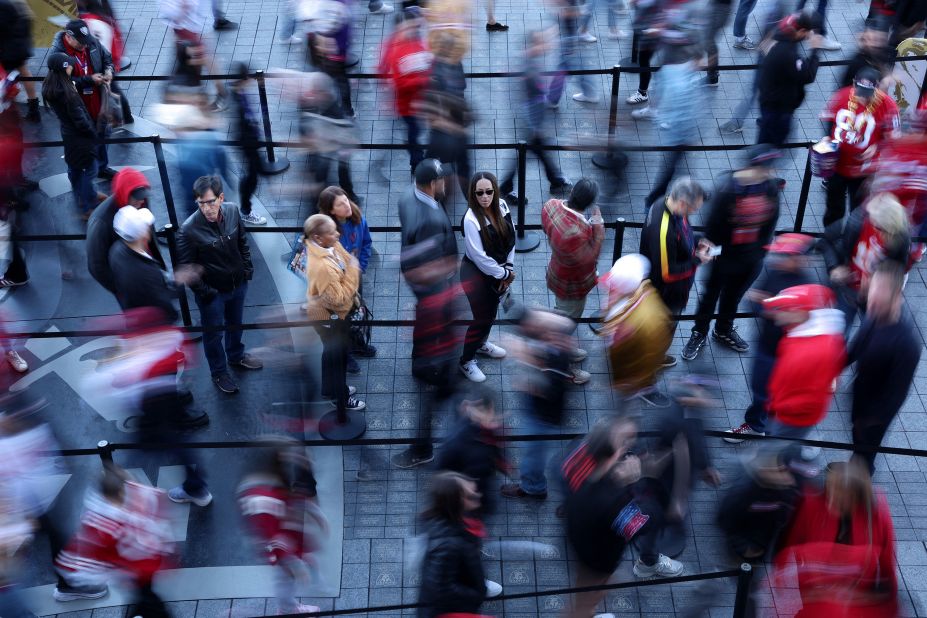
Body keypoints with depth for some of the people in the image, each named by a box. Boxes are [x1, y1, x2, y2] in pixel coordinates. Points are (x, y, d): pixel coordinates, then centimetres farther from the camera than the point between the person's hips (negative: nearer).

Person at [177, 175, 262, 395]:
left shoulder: (232, 212, -16)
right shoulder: (189, 229, -30)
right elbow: (186, 267, -19)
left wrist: (248, 269, 4)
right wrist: (203, 292, -17)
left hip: (238, 284, 5)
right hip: (212, 292, -5)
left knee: (235, 323, 29)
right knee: (213, 333, 17)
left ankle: (236, 356, 56)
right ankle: (219, 373, 40)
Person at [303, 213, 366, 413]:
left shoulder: (329, 247, -12)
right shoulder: (321, 266, -39)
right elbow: (338, 298, -31)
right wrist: (352, 271, -28)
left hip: (331, 312, 9)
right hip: (329, 316, -9)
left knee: (332, 351, 28)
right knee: (337, 355, 12)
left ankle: (331, 388, 49)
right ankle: (341, 398, 32)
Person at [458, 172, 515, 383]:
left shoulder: (502, 207, -9)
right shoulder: (471, 219, -28)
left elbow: (511, 238, 1)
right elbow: (479, 256, -24)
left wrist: (509, 268, -3)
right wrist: (503, 274, -15)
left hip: (498, 271, 7)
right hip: (477, 273, -7)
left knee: (491, 311, 25)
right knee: (479, 317, 3)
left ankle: (481, 343, 52)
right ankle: (466, 360, 23)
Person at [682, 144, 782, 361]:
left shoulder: (771, 187, -13)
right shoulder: (728, 188, -26)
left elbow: (771, 221, 0)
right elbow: (713, 223, -17)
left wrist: (761, 250, 3)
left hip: (751, 259, 4)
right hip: (724, 256, -4)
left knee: (734, 295, 25)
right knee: (711, 294, 17)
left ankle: (724, 331, 49)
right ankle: (699, 335, 38)